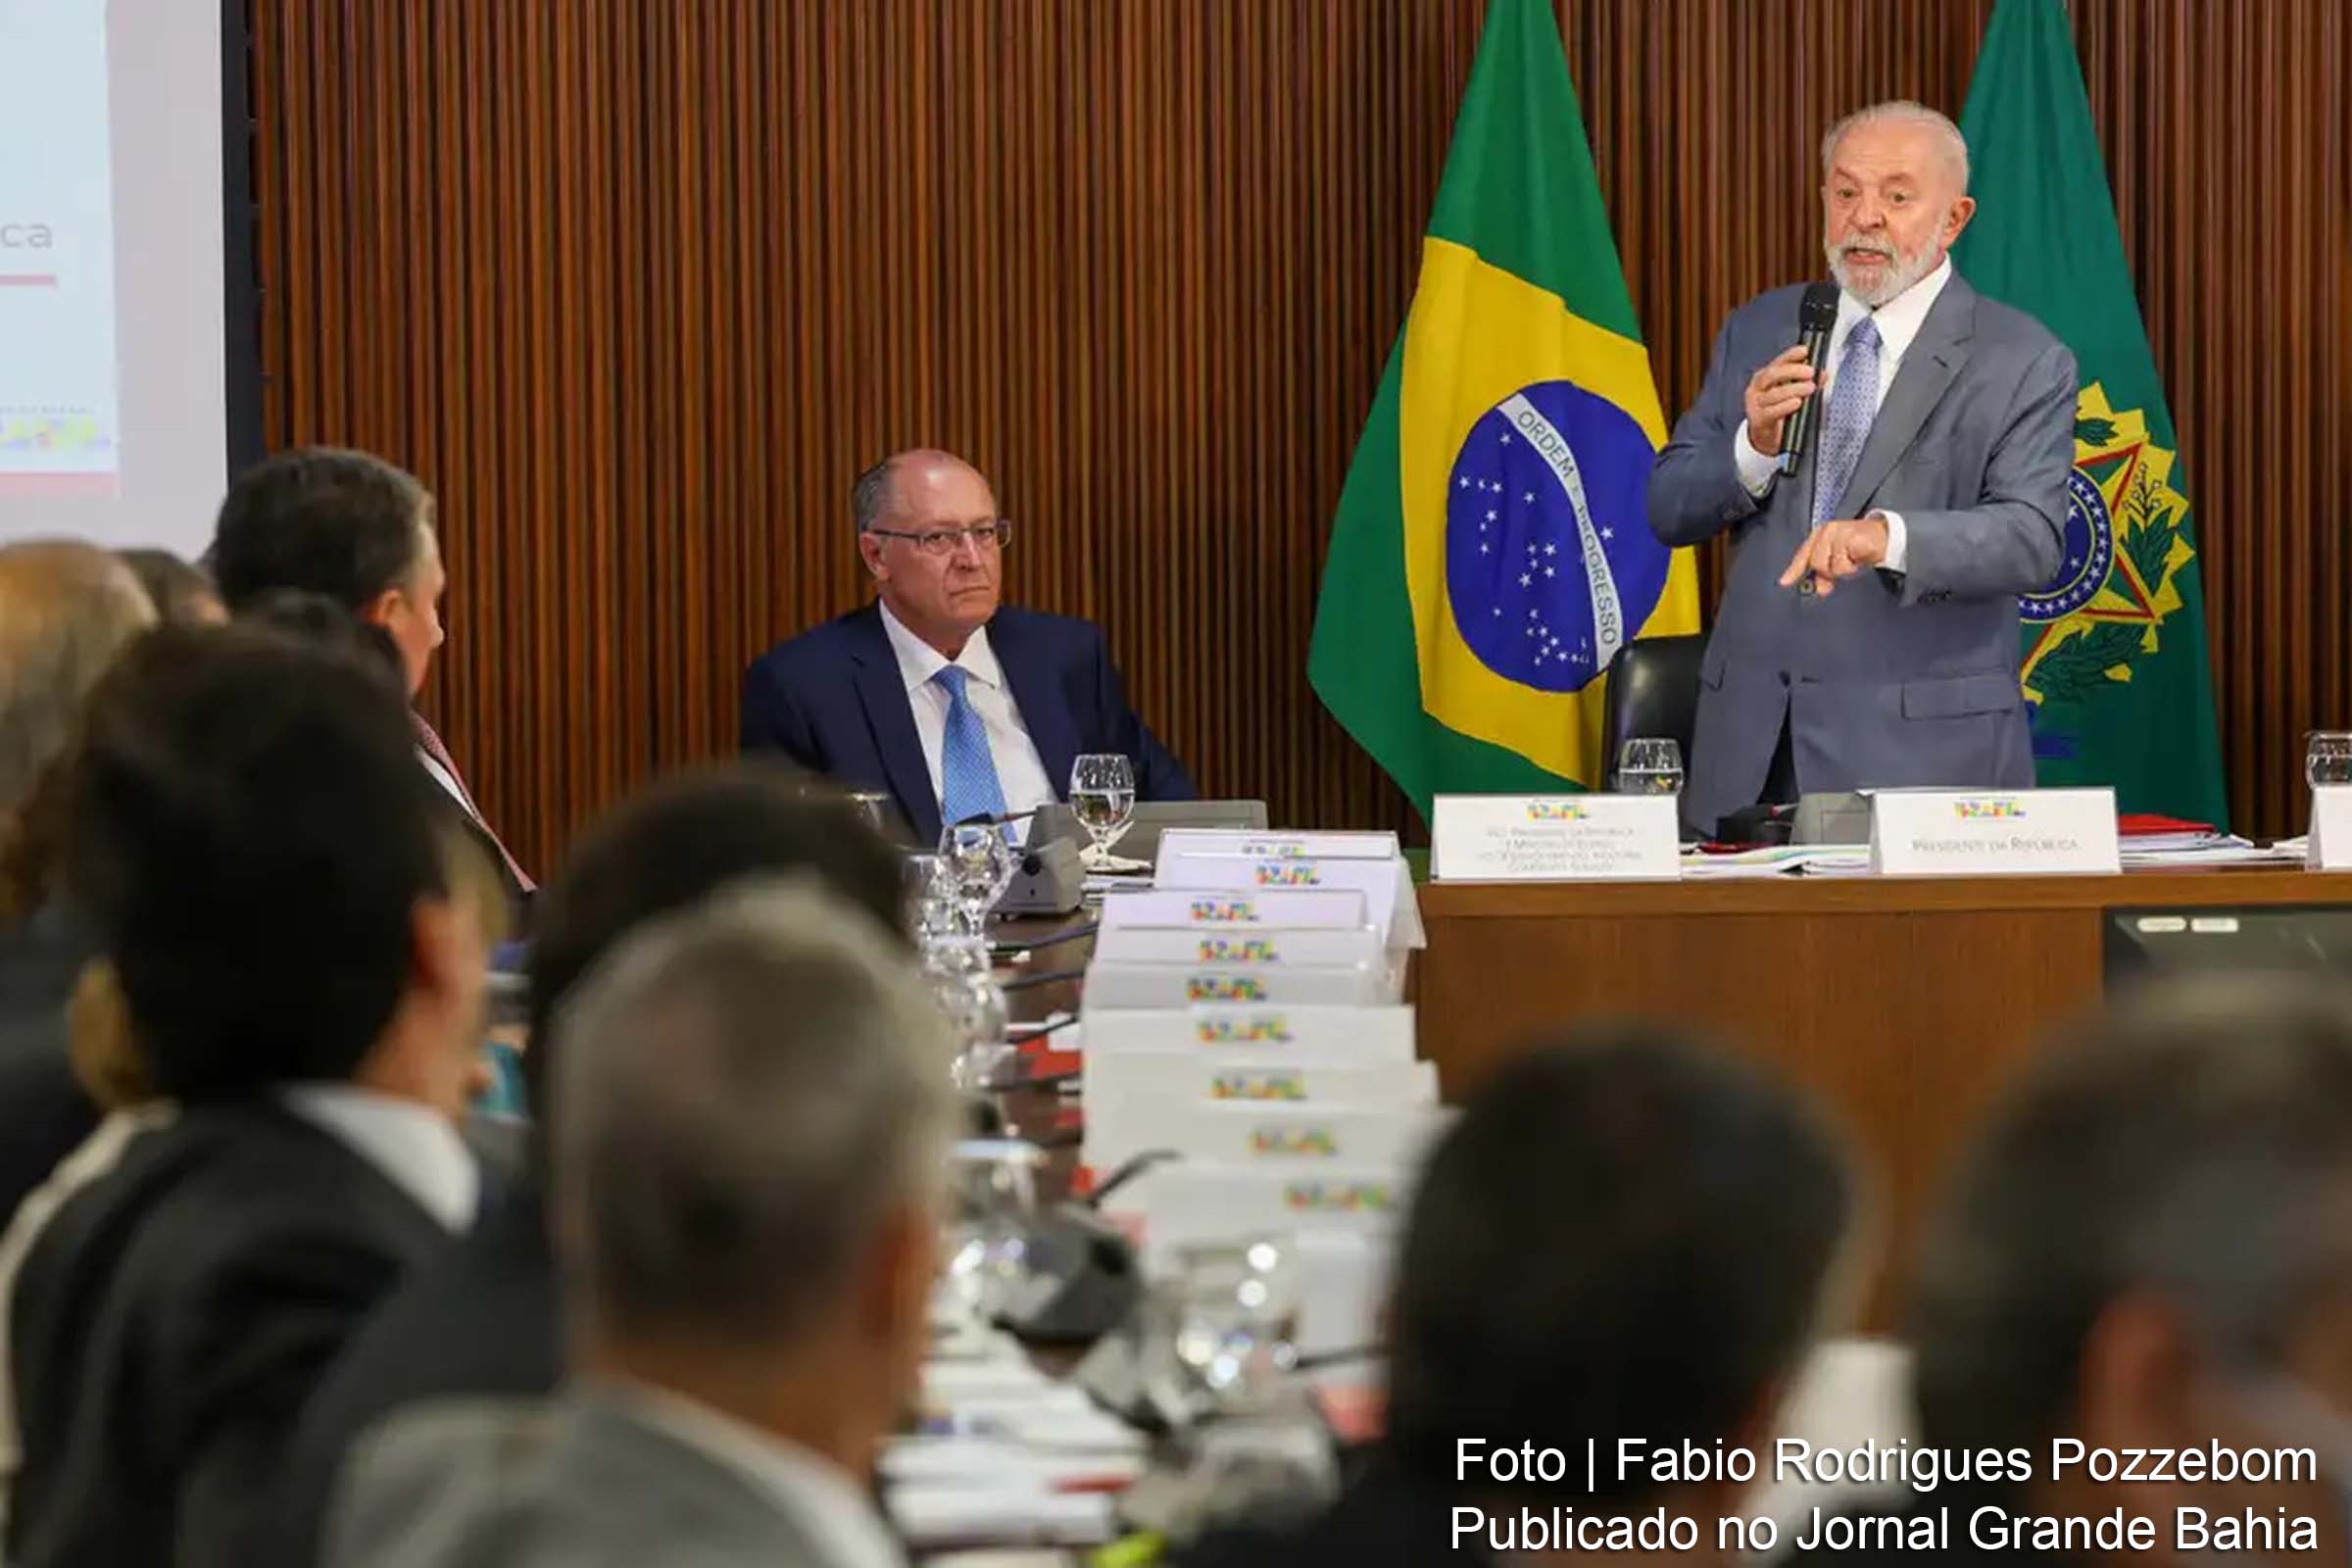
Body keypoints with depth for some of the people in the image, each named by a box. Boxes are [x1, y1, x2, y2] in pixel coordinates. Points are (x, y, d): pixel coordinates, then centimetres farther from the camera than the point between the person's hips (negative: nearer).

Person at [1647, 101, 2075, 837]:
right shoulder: (1758, 331, 10)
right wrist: (1755, 446, -13)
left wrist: (1889, 537, -33)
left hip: (1920, 750, -3)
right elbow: (1668, 509, 8)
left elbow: (2031, 539, -15)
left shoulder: (2023, 363, -3)